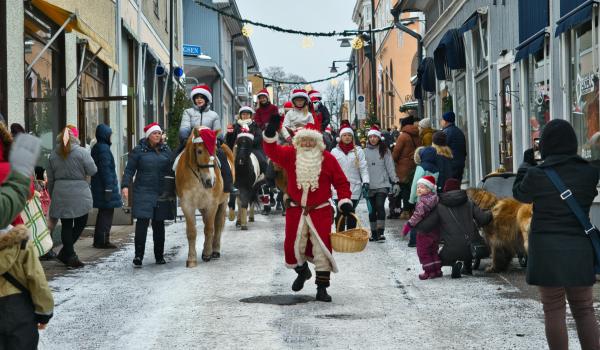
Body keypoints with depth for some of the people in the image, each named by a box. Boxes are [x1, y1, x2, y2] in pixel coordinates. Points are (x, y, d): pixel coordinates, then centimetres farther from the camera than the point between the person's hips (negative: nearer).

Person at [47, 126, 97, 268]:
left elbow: (50, 179, 10)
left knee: (66, 225, 9)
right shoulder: (82, 152, -9)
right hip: (79, 195, -4)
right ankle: (66, 253, 6)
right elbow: (92, 171, -7)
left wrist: (52, 195, 20)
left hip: (60, 194, 4)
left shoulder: (53, 155, 6)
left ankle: (69, 255, 8)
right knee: (80, 223, 9)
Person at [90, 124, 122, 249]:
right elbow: (106, 169, -20)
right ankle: (103, 241, -3)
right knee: (107, 214, -4)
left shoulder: (96, 148, 14)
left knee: (103, 213, 16)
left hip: (98, 186, 10)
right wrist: (109, 187, -20)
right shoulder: (104, 148, -16)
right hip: (106, 186, -10)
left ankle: (98, 240, 21)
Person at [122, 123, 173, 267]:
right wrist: (125, 185, -15)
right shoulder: (138, 151, -1)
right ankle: (138, 256, -6)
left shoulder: (166, 150, 10)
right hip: (143, 192, -4)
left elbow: (171, 170, 15)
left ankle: (159, 256, 20)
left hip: (162, 193, 4)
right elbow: (129, 170, -2)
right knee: (142, 223, -9)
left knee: (159, 224, 11)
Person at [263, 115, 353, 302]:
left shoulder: (328, 159, -3)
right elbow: (272, 150, -13)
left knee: (322, 248, -7)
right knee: (293, 247, 8)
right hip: (296, 211, 2)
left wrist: (345, 202, -9)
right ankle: (302, 271, 40)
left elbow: (341, 182, 1)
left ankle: (322, 288, 2)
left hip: (321, 211, -2)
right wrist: (271, 132, -29)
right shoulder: (290, 155, 0)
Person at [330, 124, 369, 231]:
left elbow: (363, 168, 1)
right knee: (340, 213, -5)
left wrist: (365, 181, -12)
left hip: (354, 187, 0)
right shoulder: (334, 151, 6)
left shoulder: (358, 151, 5)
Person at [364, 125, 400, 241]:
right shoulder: (365, 151, 5)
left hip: (383, 184, -2)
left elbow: (390, 167, 3)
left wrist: (395, 182, -1)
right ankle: (374, 233, 16)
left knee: (380, 206, -17)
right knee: (372, 209, 7)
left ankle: (381, 232, -15)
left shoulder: (384, 150, 3)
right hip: (370, 185, 2)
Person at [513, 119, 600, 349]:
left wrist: (527, 164, 20)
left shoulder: (537, 175, -12)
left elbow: (519, 193, 7)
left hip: (547, 250, -3)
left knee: (554, 311, 5)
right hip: (580, 250, 3)